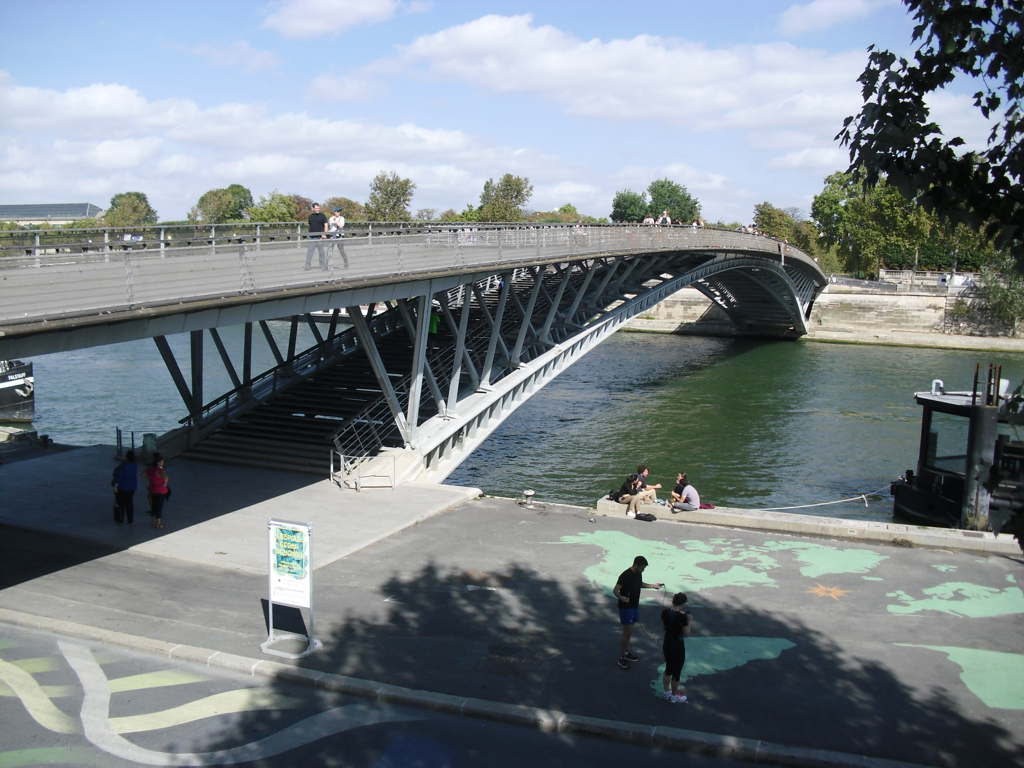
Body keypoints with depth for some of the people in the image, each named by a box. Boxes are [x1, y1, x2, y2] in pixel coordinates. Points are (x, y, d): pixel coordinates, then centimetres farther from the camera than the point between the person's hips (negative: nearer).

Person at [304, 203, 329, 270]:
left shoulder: (322, 216, 1)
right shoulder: (310, 216, 12)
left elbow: (326, 225, -2)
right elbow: (310, 225, 20)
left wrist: (325, 234, -13)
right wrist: (309, 233, 15)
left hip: (319, 237, -3)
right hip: (311, 237, 3)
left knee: (321, 251, 4)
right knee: (309, 251, -2)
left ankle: (323, 265, 13)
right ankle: (308, 265, -1)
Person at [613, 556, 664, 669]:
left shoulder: (638, 574, 2)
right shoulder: (625, 575, -24)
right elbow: (615, 590, -25)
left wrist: (653, 586, 18)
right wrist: (621, 597, -45)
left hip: (635, 606, 8)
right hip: (626, 607, -8)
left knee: (628, 631, 18)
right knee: (628, 631, -6)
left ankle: (626, 652, 32)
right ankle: (621, 658, 3)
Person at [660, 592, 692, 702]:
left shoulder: (665, 612, -6)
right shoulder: (681, 617, -24)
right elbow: (686, 634, -16)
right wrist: (689, 621, -7)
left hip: (666, 644, 6)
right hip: (678, 647, -6)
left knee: (668, 669, 23)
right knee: (676, 672, 11)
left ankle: (666, 692, 35)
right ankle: (674, 696, 24)